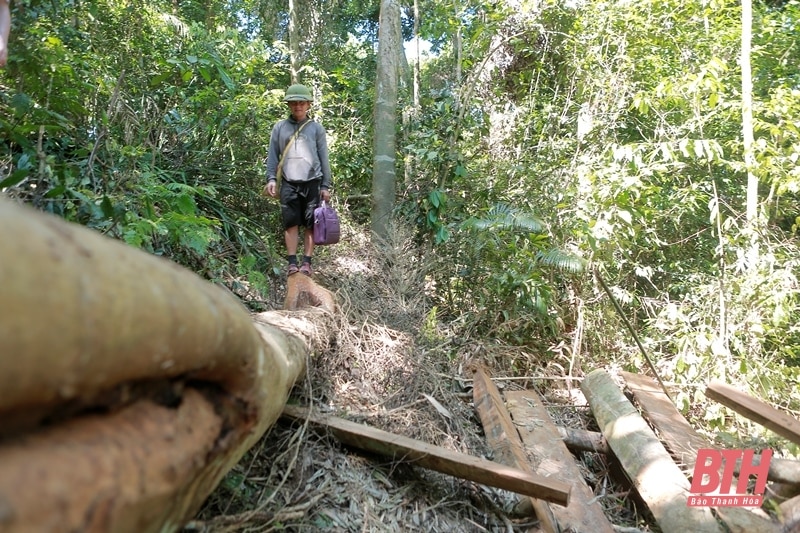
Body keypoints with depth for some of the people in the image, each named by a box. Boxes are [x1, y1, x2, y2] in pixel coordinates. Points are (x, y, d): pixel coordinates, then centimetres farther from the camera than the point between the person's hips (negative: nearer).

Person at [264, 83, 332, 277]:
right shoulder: (280, 127, 10)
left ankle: (307, 263, 4)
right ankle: (292, 263, 2)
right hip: (289, 183, 1)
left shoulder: (316, 128, 8)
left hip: (312, 182, 0)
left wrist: (325, 185, 2)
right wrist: (271, 178, -4)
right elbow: (273, 155, 9)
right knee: (291, 222, -2)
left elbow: (323, 158, 7)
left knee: (311, 224, 0)